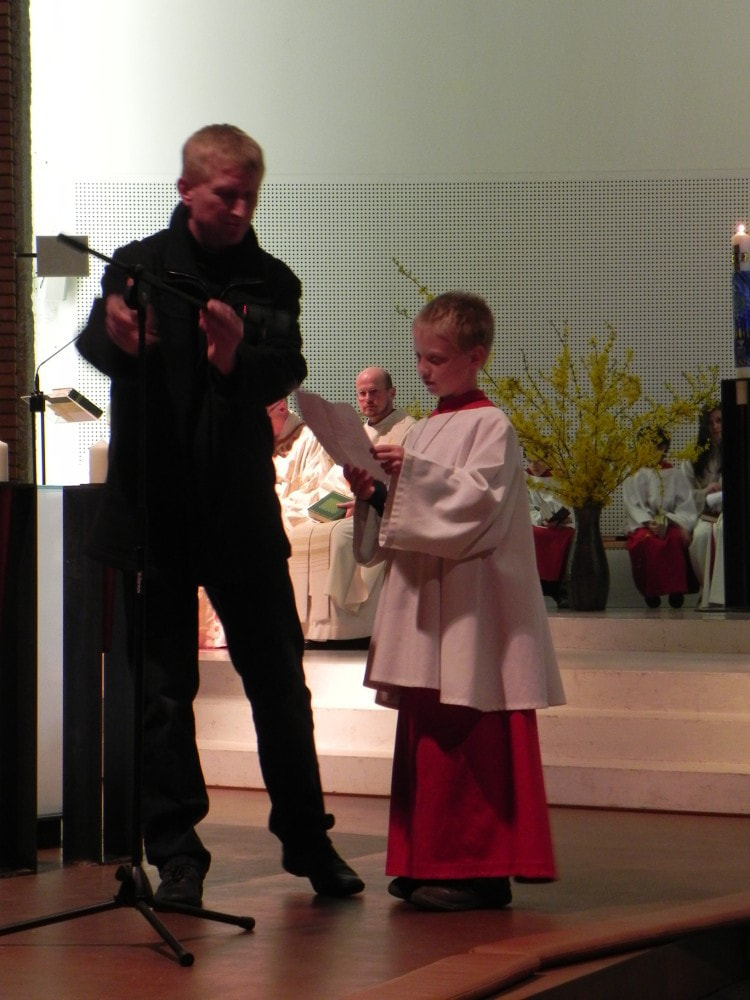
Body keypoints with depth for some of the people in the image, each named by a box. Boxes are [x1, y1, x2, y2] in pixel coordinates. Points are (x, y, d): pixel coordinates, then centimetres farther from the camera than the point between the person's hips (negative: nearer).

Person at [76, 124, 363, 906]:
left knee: (280, 684, 6)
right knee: (164, 692, 2)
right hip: (153, 511, -1)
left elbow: (287, 372, -12)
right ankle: (177, 855, 11)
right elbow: (93, 345, -16)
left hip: (243, 512, 2)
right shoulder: (138, 267, 1)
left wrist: (238, 356, -36)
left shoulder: (271, 282, 4)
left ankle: (308, 839, 21)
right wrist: (117, 334, -41)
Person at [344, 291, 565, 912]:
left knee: (469, 743, -9)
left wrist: (413, 475, -23)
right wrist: (374, 494, 2)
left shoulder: (491, 428, -6)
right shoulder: (424, 432, 18)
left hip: (473, 612, -8)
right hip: (427, 606, 8)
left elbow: (477, 499, -18)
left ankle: (479, 869, -6)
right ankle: (429, 863, 16)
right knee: (426, 736, 10)